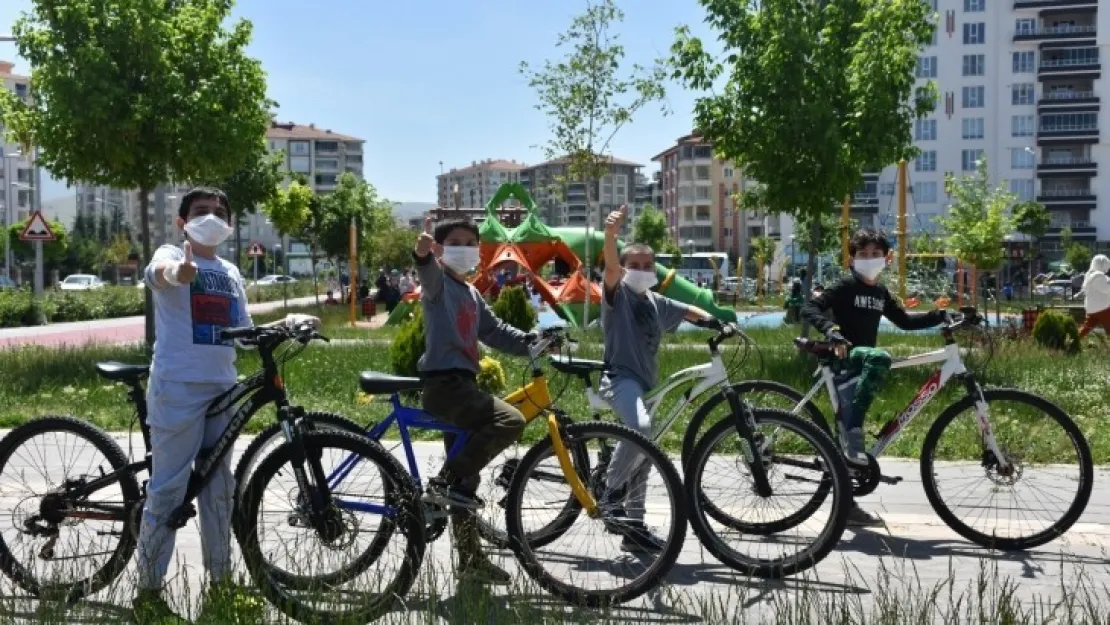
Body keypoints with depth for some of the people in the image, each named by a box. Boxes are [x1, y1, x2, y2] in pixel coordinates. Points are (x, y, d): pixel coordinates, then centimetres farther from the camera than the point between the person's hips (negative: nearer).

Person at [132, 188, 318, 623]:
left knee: (218, 487, 12)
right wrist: (176, 270, -51)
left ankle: (220, 584, 22)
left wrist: (287, 322, 5)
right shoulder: (172, 254, -1)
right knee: (168, 489, -4)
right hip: (178, 387, -6)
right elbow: (159, 272, -26)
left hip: (223, 388, 6)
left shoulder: (231, 273, 19)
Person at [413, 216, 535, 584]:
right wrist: (422, 253, -51)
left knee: (466, 479, 11)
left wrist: (535, 343, 8)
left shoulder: (472, 294, 23)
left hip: (459, 385, 9)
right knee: (510, 421, -26)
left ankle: (471, 561, 18)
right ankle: (444, 482, -20)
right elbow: (429, 272, -28)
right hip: (443, 383, -9)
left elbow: (495, 332, 22)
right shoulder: (439, 282, -4)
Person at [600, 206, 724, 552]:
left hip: (645, 382, 8)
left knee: (643, 459, 12)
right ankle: (610, 493, -18)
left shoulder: (656, 302, 16)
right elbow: (611, 267, -23)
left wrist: (712, 320, 5)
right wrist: (611, 234, -41)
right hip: (621, 378, -8)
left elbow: (687, 310, 26)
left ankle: (634, 527, 23)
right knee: (640, 427, -36)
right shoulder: (618, 294, -4)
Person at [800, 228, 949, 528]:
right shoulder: (846, 286, -7)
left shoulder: (881, 293, 14)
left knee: (849, 446, 8)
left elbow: (904, 320, 21)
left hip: (861, 363, 7)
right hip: (844, 359, -7)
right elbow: (809, 309, -17)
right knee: (880, 358, -39)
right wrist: (831, 330, -33)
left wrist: (940, 316, 8)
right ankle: (852, 431, -33)